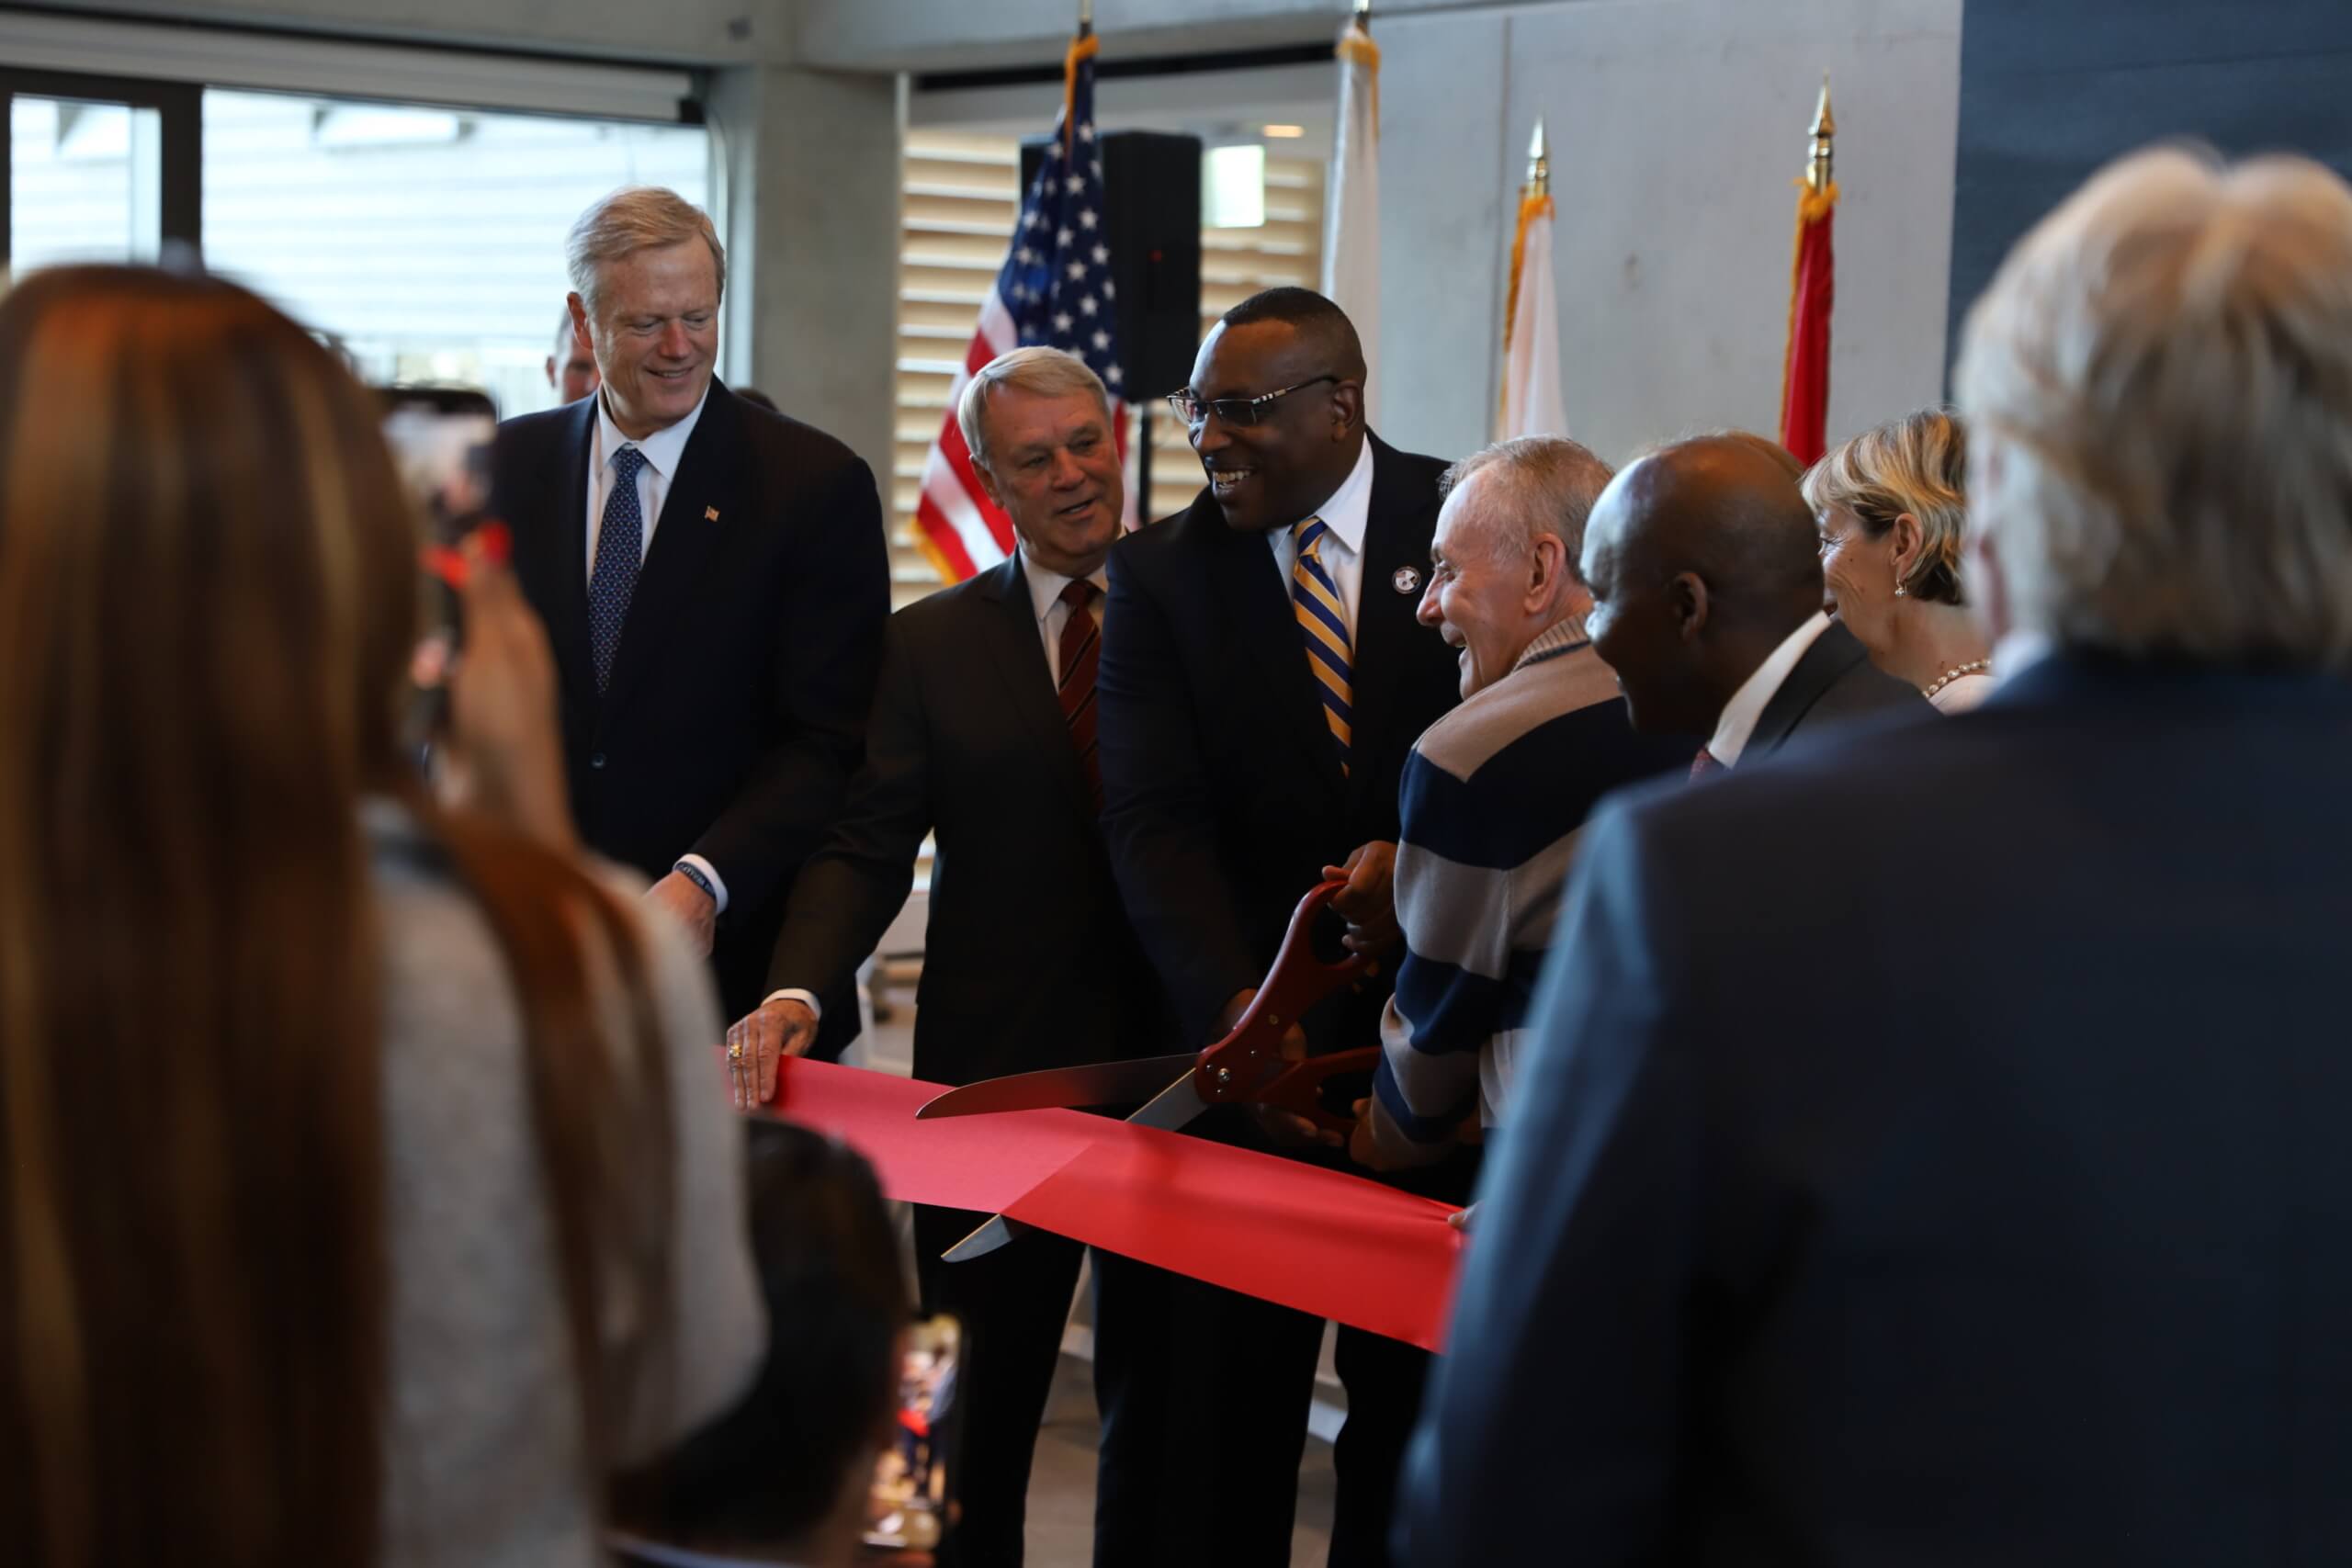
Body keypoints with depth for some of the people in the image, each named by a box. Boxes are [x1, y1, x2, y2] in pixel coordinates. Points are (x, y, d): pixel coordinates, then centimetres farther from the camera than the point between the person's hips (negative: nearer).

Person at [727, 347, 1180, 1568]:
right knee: (977, 1406, 9)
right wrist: (798, 989, -19)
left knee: (1161, 1406, 11)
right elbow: (867, 847, -1)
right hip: (998, 1075, 0)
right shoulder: (932, 644, 6)